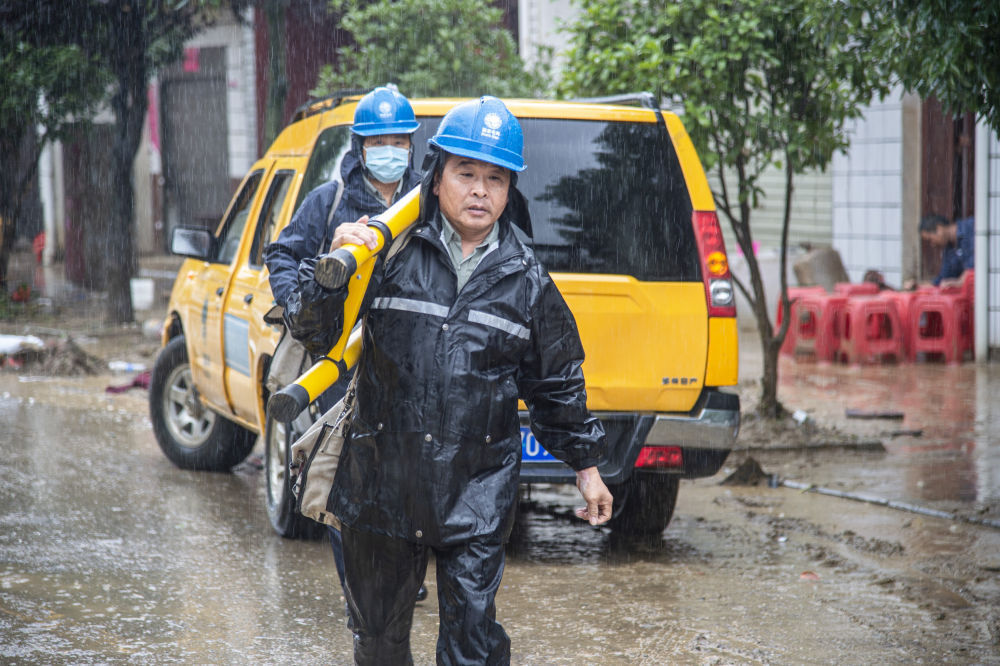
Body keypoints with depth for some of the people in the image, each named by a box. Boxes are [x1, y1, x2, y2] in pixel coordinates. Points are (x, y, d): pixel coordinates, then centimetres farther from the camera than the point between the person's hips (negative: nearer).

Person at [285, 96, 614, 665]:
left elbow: (558, 383, 14)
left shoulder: (527, 281, 5)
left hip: (478, 494, 0)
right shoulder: (393, 254, -1)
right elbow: (311, 320, 0)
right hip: (385, 483, 1)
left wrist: (586, 465, 17)